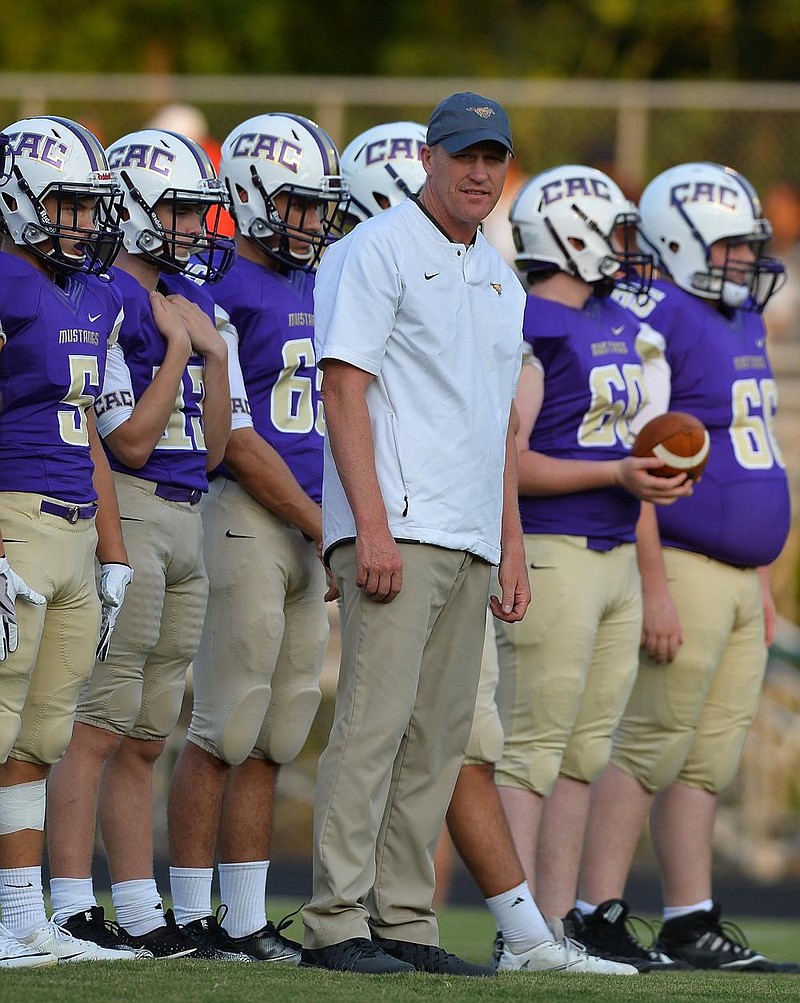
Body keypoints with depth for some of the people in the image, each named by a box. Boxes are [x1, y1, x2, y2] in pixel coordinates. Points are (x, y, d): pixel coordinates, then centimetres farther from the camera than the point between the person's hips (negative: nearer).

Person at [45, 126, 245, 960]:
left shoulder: (192, 304, 15)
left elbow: (211, 448, 14)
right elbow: (130, 440, -14)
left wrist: (216, 351, 4)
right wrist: (178, 346, -10)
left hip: (186, 518, 9)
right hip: (125, 514, -9)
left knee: (144, 737, 11)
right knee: (97, 725, -9)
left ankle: (141, 914, 13)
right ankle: (72, 912, -9)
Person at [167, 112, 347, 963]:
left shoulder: (322, 290, 16)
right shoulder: (225, 293, -10)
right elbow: (235, 439, -13)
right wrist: (321, 525, -11)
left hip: (311, 528, 8)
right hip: (246, 517, -8)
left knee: (271, 739, 8)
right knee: (223, 730, -6)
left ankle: (247, 920, 11)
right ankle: (192, 917, -2)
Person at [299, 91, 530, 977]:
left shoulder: (497, 277, 20)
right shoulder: (377, 251, -4)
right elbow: (345, 387, -11)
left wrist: (512, 550, 17)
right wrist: (372, 525, -20)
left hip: (470, 540, 8)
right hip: (397, 528, -8)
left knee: (438, 739, 5)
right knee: (375, 719, -13)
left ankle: (404, 924, 7)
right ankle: (337, 926, -15)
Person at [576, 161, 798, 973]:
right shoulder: (654, 326, -13)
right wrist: (655, 587, -21)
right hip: (682, 569, -9)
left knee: (708, 760, 10)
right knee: (649, 747, -7)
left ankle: (691, 924, 13)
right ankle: (597, 915, -4)